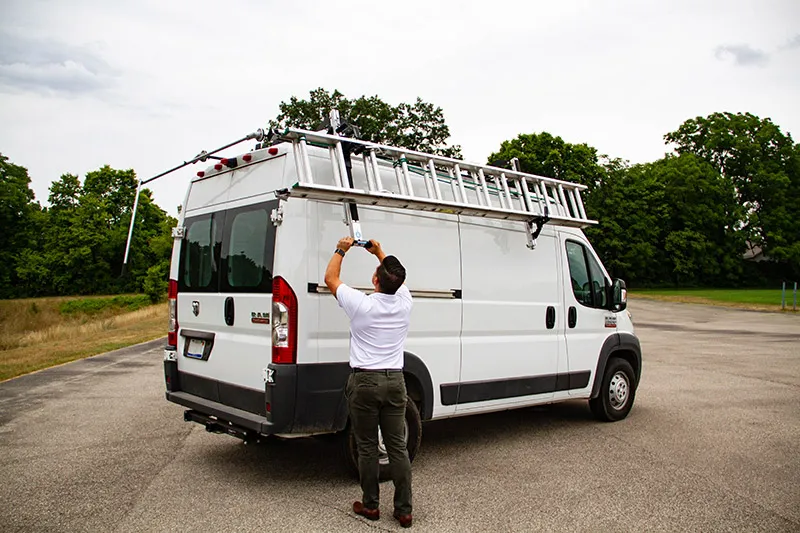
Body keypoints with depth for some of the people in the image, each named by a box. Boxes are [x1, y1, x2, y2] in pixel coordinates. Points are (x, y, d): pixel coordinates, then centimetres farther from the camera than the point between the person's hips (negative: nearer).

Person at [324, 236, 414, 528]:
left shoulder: (361, 304, -13)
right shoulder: (404, 302, -2)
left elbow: (330, 278, 4)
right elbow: (397, 277, 22)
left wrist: (341, 250, 16)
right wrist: (379, 252, 28)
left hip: (365, 381, -3)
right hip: (395, 381, 4)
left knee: (367, 447, 9)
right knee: (397, 447, 8)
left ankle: (370, 505, 21)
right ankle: (404, 510, 13)